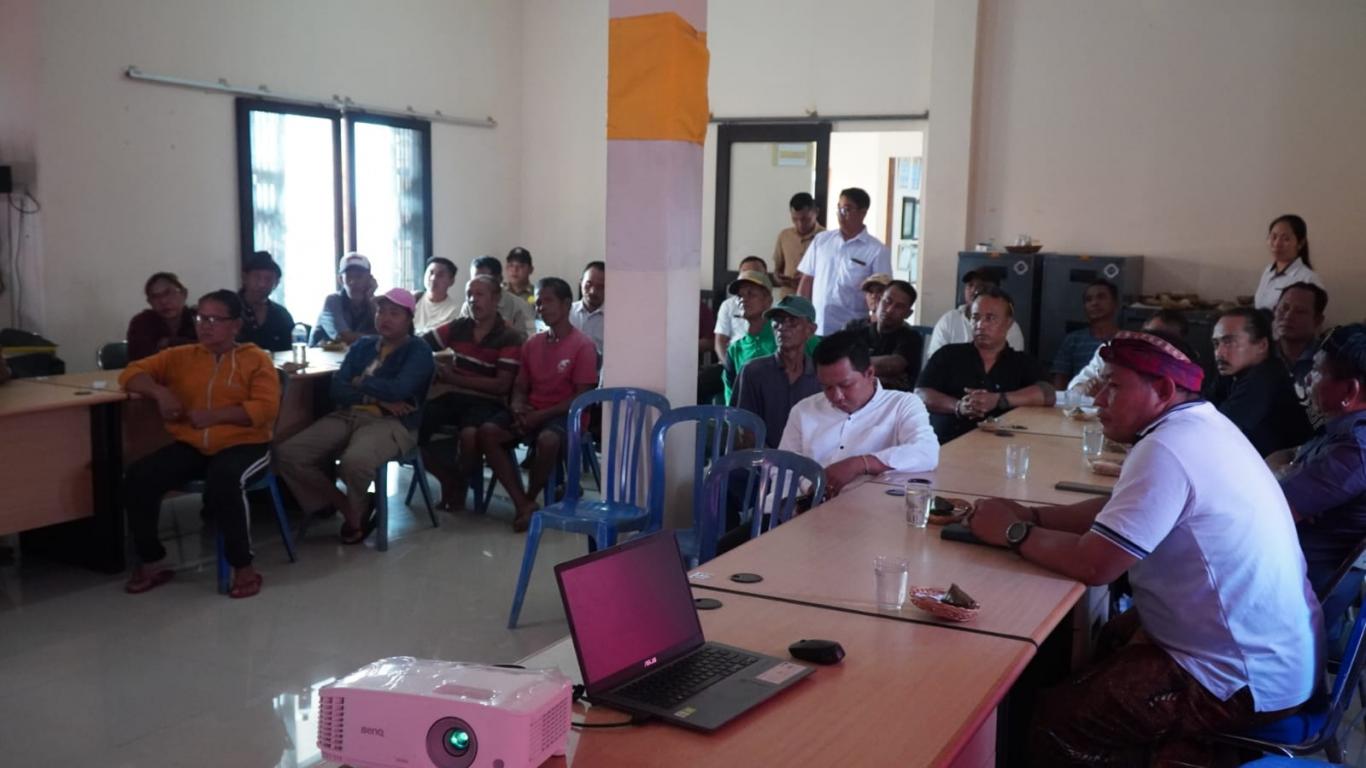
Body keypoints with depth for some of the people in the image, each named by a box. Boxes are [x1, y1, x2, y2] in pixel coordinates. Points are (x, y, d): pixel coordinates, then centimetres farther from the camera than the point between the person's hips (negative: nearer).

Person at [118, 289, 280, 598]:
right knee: (137, 478, -18)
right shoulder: (180, 356, 13)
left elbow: (266, 409, -11)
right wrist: (160, 391, -10)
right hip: (190, 446, 5)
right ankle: (152, 562, 0)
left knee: (224, 482, -37)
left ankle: (244, 567, -19)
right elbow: (132, 373, 12)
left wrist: (213, 415, -19)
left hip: (244, 445, -5)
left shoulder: (256, 359, 0)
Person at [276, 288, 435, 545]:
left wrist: (361, 383, 2)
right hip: (347, 416, 6)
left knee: (354, 462, -38)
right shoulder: (362, 345, 19)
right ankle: (346, 507, 0)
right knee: (288, 454, -16)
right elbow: (337, 390, 7)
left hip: (392, 423, -6)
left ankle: (358, 509, -1)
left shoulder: (418, 350, 3)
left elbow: (398, 390, -15)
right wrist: (378, 397, -9)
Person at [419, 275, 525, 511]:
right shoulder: (458, 327, 10)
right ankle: (449, 476, 3)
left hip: (486, 402, -4)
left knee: (469, 434, -37)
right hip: (452, 396, 5)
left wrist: (454, 378, -14)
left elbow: (501, 385, -11)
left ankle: (461, 482, -2)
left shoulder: (510, 338, -4)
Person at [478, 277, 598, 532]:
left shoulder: (583, 346, -7)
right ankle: (522, 503, -21)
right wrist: (518, 408, -9)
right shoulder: (532, 344, 12)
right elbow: (520, 387, 15)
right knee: (487, 432, -20)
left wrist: (541, 416, -18)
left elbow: (580, 397, -11)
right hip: (531, 413, 6)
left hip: (565, 415, -6)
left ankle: (530, 499, -10)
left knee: (547, 440, -39)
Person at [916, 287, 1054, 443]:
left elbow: (1047, 395, -3)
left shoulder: (1024, 363, 14)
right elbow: (920, 395, 2)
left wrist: (998, 400, -16)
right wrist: (958, 407, -16)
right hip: (944, 444, 0)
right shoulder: (948, 354, 12)